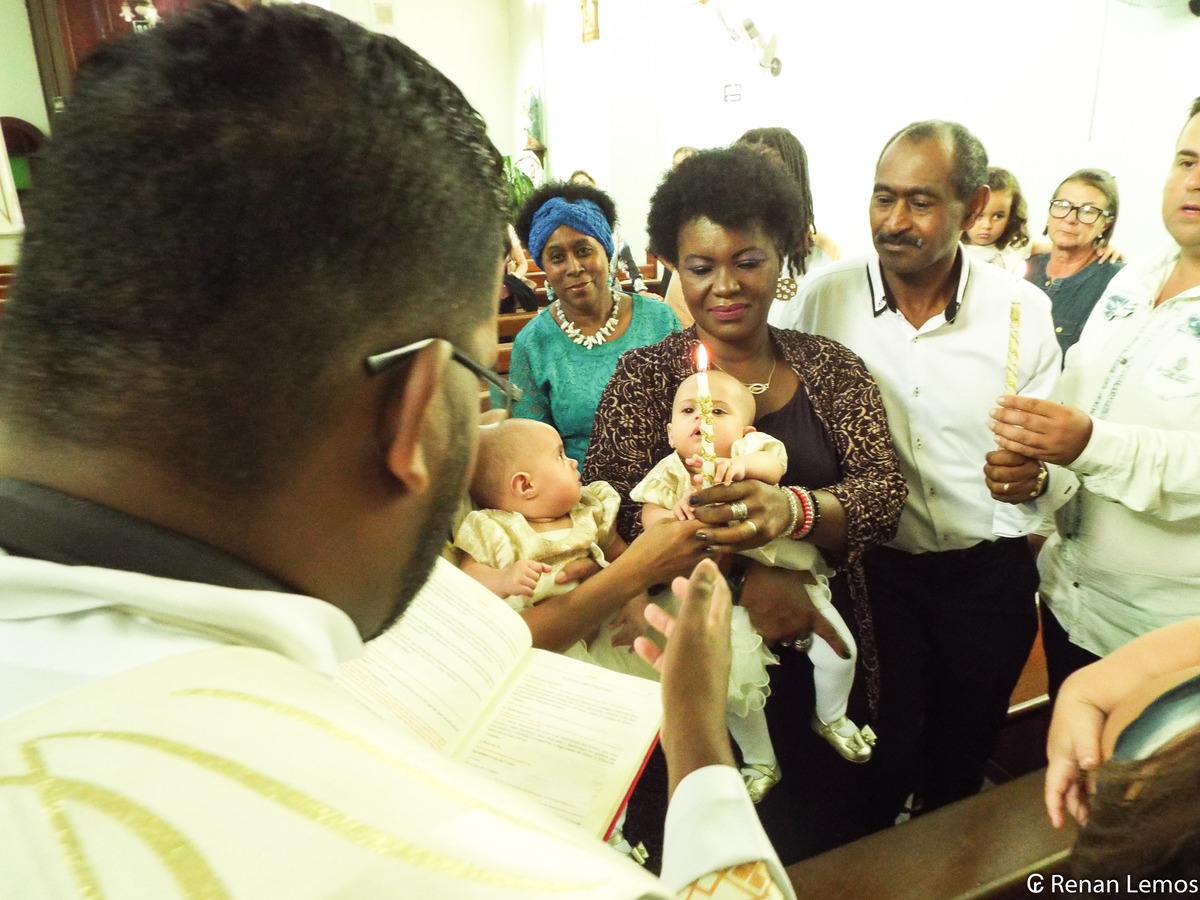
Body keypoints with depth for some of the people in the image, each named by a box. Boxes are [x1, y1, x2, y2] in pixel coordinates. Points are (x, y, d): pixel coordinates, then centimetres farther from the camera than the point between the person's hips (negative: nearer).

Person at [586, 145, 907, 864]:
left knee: (831, 844, 23)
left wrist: (792, 511, -31)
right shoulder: (645, 376, -6)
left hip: (821, 652, 3)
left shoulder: (832, 367, 0)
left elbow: (885, 491, -9)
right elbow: (613, 513, -14)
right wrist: (746, 570, -25)